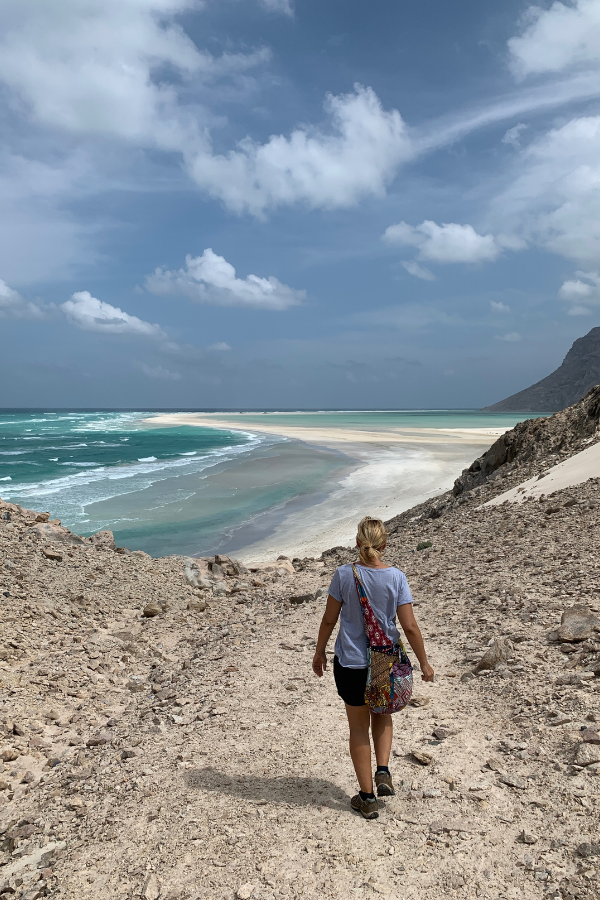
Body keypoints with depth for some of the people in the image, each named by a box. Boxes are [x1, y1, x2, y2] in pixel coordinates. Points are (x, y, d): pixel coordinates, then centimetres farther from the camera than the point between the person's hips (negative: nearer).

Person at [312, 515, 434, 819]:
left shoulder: (344, 575, -12)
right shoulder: (396, 577, -11)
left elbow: (329, 620, -5)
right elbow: (409, 626, -9)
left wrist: (319, 652, 10)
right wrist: (424, 662, 4)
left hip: (351, 663, -1)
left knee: (359, 728, 15)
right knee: (382, 715, 30)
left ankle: (367, 798, 25)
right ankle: (383, 771, 17)